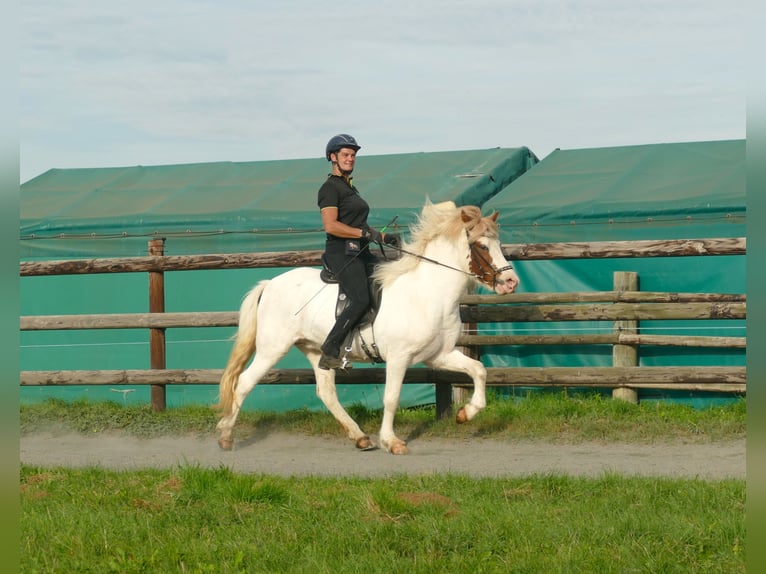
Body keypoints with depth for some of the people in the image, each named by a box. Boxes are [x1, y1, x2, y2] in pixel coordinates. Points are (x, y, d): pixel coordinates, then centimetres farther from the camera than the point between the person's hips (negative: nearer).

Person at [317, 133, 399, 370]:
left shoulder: (350, 187, 23)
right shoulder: (330, 188, -7)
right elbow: (331, 226, -19)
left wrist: (384, 237, 17)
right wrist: (365, 233, -20)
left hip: (361, 253, 10)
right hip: (341, 253, -10)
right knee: (361, 300, -25)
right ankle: (329, 352, -22)